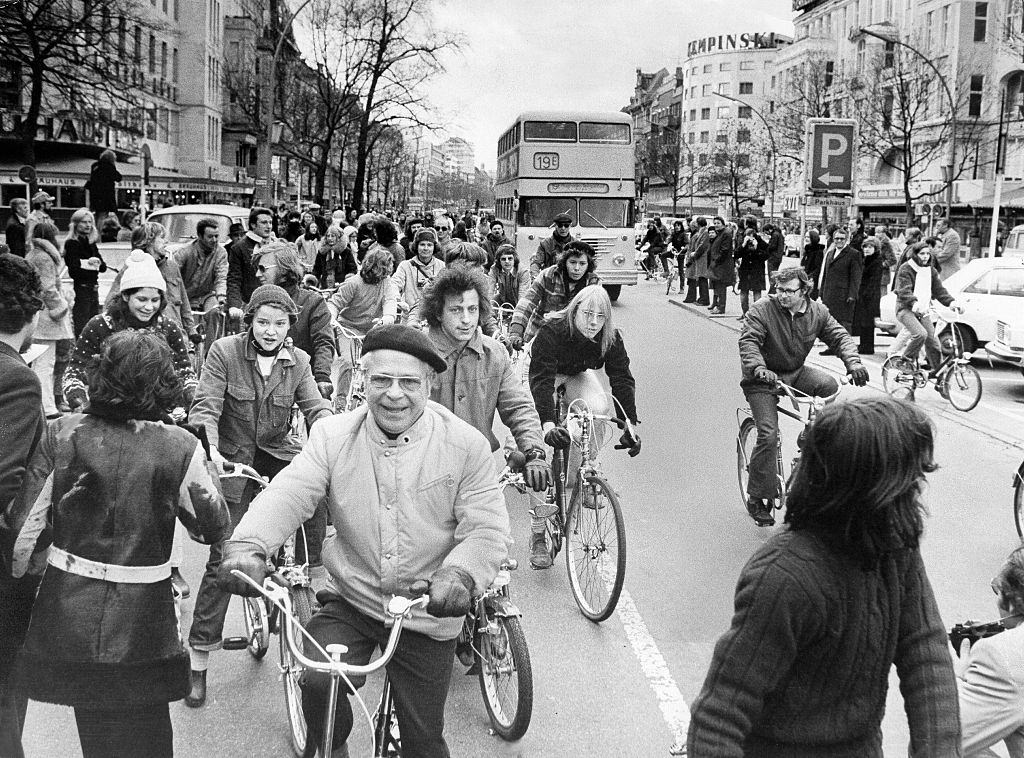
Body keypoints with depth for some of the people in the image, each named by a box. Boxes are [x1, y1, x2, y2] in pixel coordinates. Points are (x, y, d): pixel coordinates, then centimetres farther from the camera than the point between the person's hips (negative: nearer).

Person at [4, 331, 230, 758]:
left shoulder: (62, 435, -8)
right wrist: (207, 473, 11)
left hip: (68, 609, 2)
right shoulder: (180, 448, -13)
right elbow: (213, 527, -5)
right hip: (142, 620, -2)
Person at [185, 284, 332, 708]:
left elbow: (317, 409, -4)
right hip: (233, 461, -3)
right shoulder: (224, 352, -8)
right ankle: (198, 660, 5)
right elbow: (205, 407, -15)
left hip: (278, 454, 3)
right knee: (223, 557, -6)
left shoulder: (297, 362, 2)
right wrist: (210, 451, -32)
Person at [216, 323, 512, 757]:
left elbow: (487, 530, -14)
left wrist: (459, 575, -34)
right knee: (317, 681, -24)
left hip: (428, 617, 0)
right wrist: (247, 546, -36)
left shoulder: (466, 446, -10)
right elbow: (287, 494, -17)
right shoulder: (333, 436, -5)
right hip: (351, 601, 1)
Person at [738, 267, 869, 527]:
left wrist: (853, 362, -23)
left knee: (829, 386, -26)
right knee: (768, 435, -16)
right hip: (765, 379, -4)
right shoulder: (761, 310, -15)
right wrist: (759, 369, -43)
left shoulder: (817, 312, -2)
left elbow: (839, 336, -4)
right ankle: (757, 499, -4)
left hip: (795, 373, 4)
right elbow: (748, 341, -24)